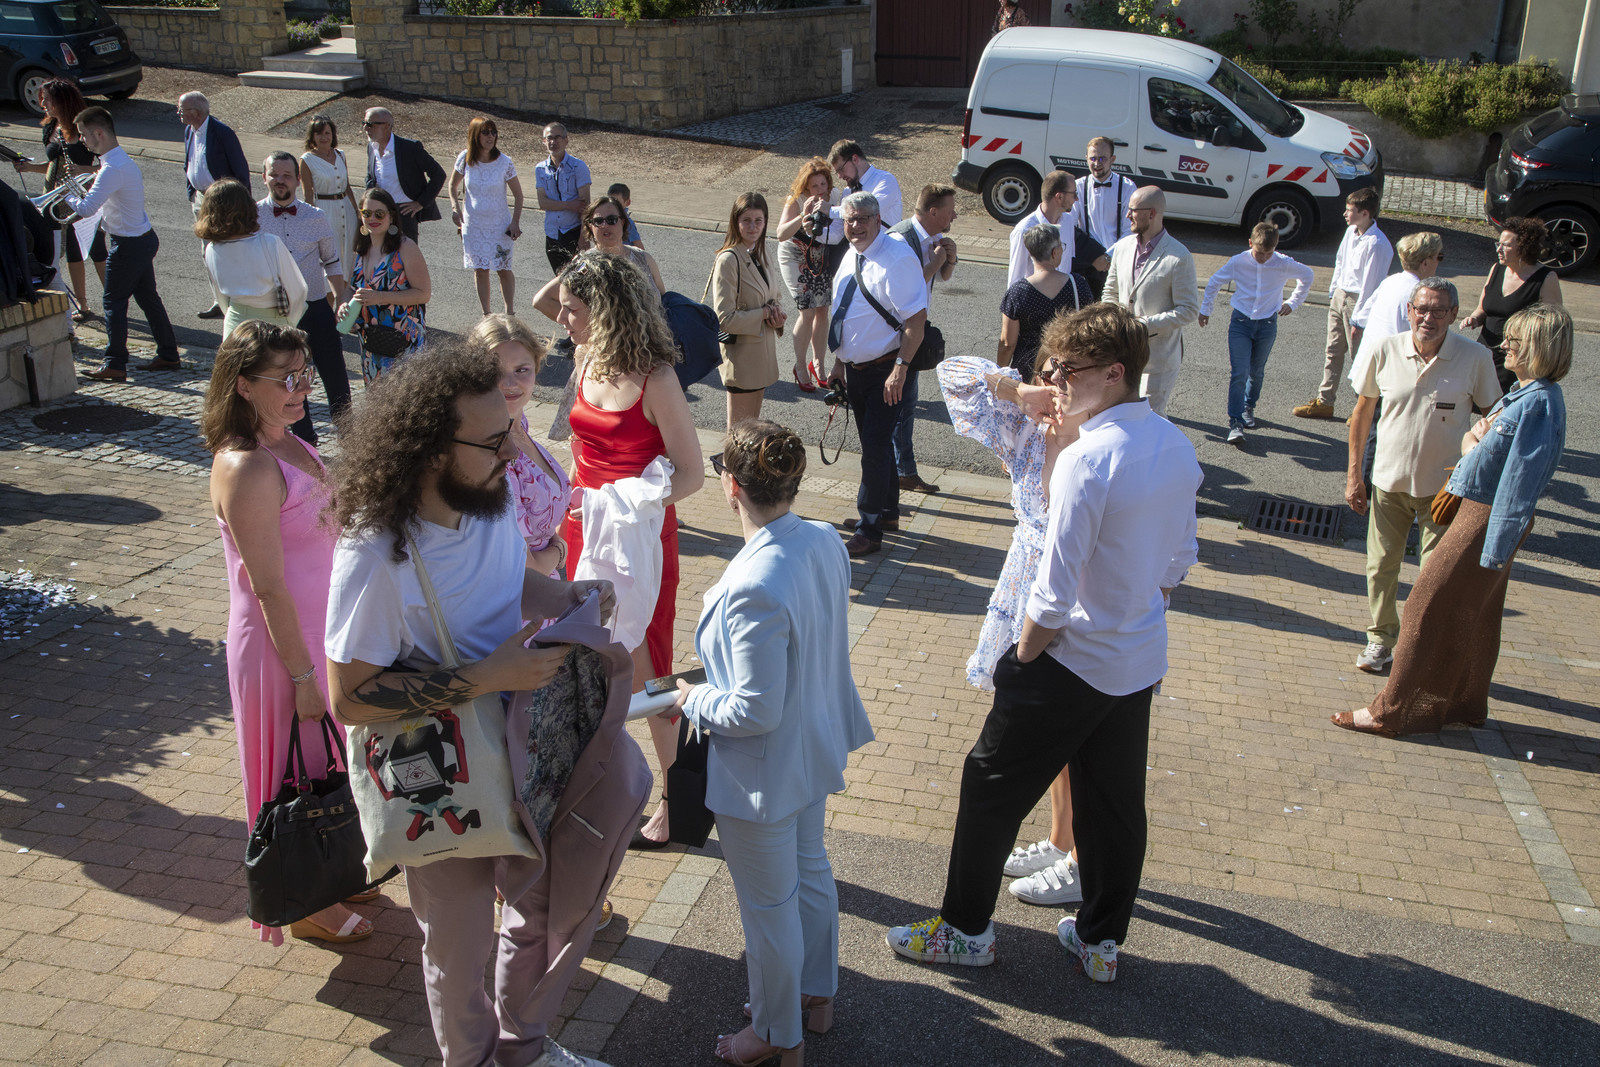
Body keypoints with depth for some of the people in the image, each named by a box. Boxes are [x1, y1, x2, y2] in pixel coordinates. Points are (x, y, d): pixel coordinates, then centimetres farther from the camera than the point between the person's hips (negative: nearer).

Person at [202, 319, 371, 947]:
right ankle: (305, 906, 26)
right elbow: (268, 588, -23)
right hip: (282, 644, -9)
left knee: (325, 765, 22)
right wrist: (303, 675, -19)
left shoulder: (288, 442, 4)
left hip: (320, 630, 9)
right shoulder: (247, 468, -25)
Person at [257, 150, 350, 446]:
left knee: (335, 376, 3)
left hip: (316, 308, 1)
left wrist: (339, 299, 5)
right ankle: (304, 437, 24)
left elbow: (333, 262, 12)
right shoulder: (253, 217, -3)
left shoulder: (316, 217, 2)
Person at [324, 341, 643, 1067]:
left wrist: (567, 598, -10)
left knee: (545, 907, 23)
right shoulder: (378, 556, -31)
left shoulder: (492, 498, -11)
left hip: (520, 747, 6)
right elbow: (349, 700, -27)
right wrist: (486, 676, -32)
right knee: (459, 943, 18)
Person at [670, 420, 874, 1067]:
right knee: (811, 868, 28)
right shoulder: (826, 542, -10)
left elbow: (755, 712, -29)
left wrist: (694, 700, -11)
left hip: (763, 775, -8)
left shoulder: (755, 588, -36)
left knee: (768, 907, 14)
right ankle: (818, 994, 50)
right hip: (817, 746, 8)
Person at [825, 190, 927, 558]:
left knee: (875, 447, -5)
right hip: (854, 368, 8)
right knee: (874, 443, 20)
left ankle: (869, 531, 5)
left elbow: (917, 318, -21)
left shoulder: (897, 259, -18)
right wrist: (839, 362, 17)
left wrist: (900, 368, -25)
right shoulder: (851, 256, 8)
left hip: (884, 371, -8)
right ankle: (887, 513, 36)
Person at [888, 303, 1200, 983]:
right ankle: (1100, 940, 36)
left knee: (991, 787, 11)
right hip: (1142, 660, 8)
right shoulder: (1176, 446, -1)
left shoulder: (1087, 460, -26)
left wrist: (1021, 660, -9)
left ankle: (965, 928, 26)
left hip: (1073, 664, -8)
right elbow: (1179, 561, 10)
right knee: (1115, 802, 20)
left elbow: (1054, 595, -25)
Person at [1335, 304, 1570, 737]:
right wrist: (1475, 439, -9)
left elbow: (1520, 484, -24)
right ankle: (1467, 705, 35)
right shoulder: (1524, 392, 7)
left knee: (1427, 609, -2)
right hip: (1480, 510, 10)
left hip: (1490, 519, -10)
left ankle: (1388, 712, 7)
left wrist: (1494, 550, -22)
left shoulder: (1538, 405, -23)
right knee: (1477, 615, 20)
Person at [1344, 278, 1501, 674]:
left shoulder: (1475, 358, -12)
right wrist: (1354, 474, 4)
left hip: (1445, 484, -2)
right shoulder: (1386, 351, -8)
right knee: (1381, 566, 13)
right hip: (1389, 479, 2)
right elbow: (1363, 411, 4)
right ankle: (1381, 638, 33)